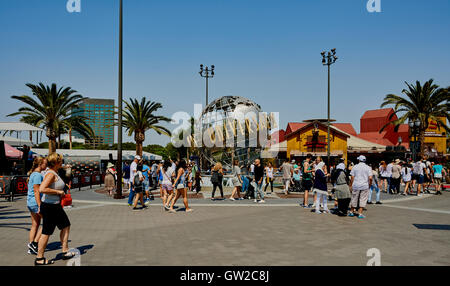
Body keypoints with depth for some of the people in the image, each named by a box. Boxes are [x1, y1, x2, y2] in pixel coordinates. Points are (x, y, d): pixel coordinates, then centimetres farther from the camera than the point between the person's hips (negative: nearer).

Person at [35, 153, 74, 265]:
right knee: (46, 232, 0)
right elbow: (41, 189, -31)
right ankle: (39, 258, 11)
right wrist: (58, 191, -23)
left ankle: (65, 252, 23)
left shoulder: (54, 173, 12)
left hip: (56, 206, 10)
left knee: (66, 226, 15)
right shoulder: (51, 174, -19)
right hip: (50, 207, -10)